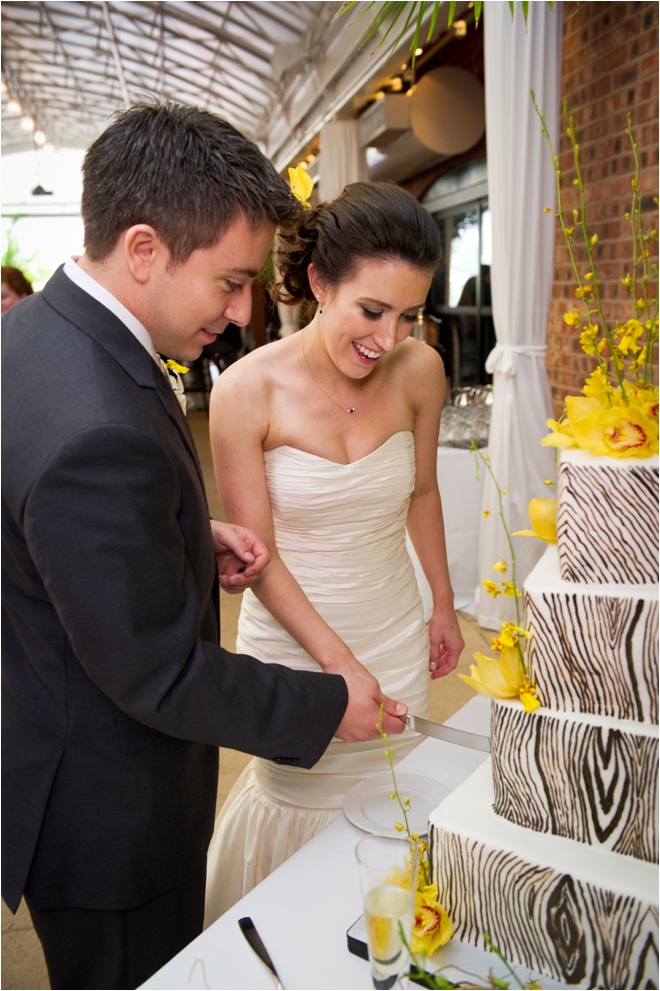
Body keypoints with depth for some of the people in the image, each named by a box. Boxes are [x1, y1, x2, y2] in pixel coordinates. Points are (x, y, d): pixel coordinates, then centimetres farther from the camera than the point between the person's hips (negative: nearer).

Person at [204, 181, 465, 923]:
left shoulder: (419, 370, -10)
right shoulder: (248, 390, -21)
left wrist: (444, 606, 12)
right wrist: (337, 660, -20)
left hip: (398, 635, 3)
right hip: (291, 642, -3)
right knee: (304, 800, 17)